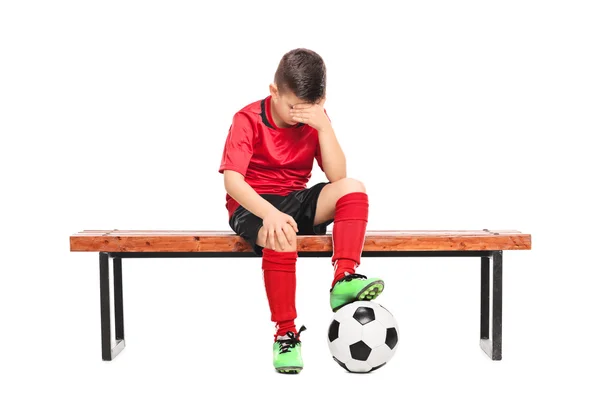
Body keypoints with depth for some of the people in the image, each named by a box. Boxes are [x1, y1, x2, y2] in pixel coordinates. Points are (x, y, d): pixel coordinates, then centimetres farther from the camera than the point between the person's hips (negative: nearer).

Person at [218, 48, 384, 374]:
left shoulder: (316, 120, 1)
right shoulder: (248, 120, -11)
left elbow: (337, 176, -9)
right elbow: (232, 180, -24)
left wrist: (324, 126, -19)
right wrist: (270, 213, -40)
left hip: (296, 201, 5)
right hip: (252, 205, -4)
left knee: (353, 188, -22)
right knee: (281, 234, -39)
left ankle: (344, 278, -34)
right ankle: (285, 334, -27)